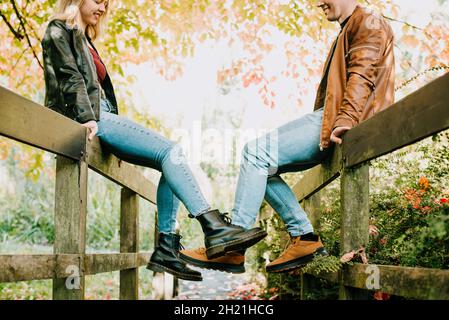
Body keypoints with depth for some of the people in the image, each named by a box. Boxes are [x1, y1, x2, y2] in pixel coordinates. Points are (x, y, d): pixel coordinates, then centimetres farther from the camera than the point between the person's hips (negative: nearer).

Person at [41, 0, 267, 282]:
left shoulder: (84, 39, 30)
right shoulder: (59, 31, 6)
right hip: (88, 120, -9)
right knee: (169, 151, -22)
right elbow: (70, 78, -9)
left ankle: (166, 249, -12)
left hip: (100, 116, 9)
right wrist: (88, 119, -21)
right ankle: (214, 228, -32)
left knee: (170, 158, -5)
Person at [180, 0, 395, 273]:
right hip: (328, 120, 10)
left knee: (256, 153, -20)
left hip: (341, 127, -10)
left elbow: (362, 76, -16)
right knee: (263, 165, 4)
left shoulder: (369, 23, 1)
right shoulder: (348, 31, 32)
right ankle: (304, 238, 0)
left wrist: (344, 122, -29)